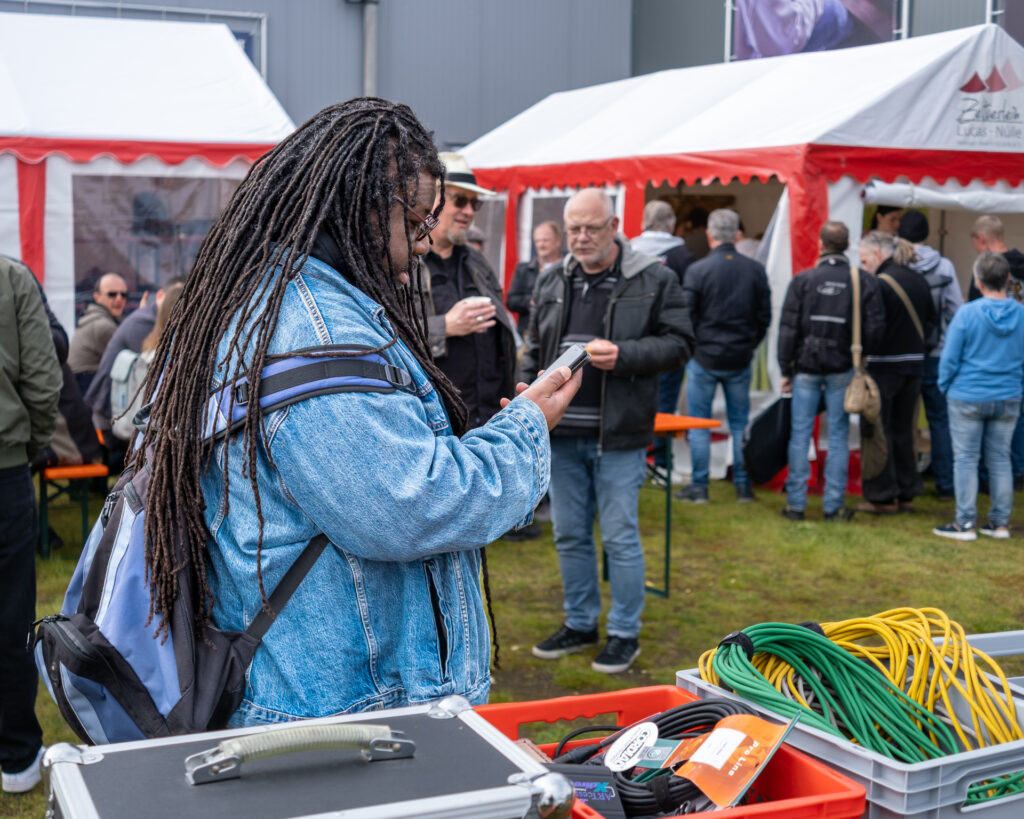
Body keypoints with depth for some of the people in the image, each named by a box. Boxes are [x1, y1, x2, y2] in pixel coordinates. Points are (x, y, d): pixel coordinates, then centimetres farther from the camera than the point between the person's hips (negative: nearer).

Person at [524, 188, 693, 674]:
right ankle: (579, 624, 28)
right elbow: (534, 353, 18)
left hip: (618, 435, -5)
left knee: (620, 537, 1)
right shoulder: (551, 283, 11)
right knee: (569, 536, 13)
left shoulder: (654, 280, -3)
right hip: (561, 433, 5)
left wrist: (624, 356, -18)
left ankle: (625, 633, 15)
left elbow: (678, 344, -4)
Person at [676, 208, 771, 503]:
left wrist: (694, 347, 8)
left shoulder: (697, 270, -11)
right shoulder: (755, 270, -1)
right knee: (740, 423, 12)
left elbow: (686, 315, -8)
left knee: (698, 424, 7)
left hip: (704, 358, -3)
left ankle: (699, 487, 9)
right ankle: (743, 485, 15)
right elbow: (765, 316, 5)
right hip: (740, 359, 3)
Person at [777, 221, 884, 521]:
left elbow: (788, 328, -3)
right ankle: (834, 505, 9)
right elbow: (875, 326, -2)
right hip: (842, 369, 0)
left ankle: (795, 503, 8)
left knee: (800, 433, 5)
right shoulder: (863, 281, -2)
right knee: (838, 435, 7)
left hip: (806, 367, 0)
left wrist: (786, 369, 4)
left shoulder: (803, 280, -4)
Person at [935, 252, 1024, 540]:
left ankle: (965, 524, 8)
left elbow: (950, 358, -9)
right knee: (1000, 459, 13)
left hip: (968, 397, -4)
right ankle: (1000, 522, 19)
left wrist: (945, 386, 7)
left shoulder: (967, 313, -14)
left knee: (965, 459, 5)